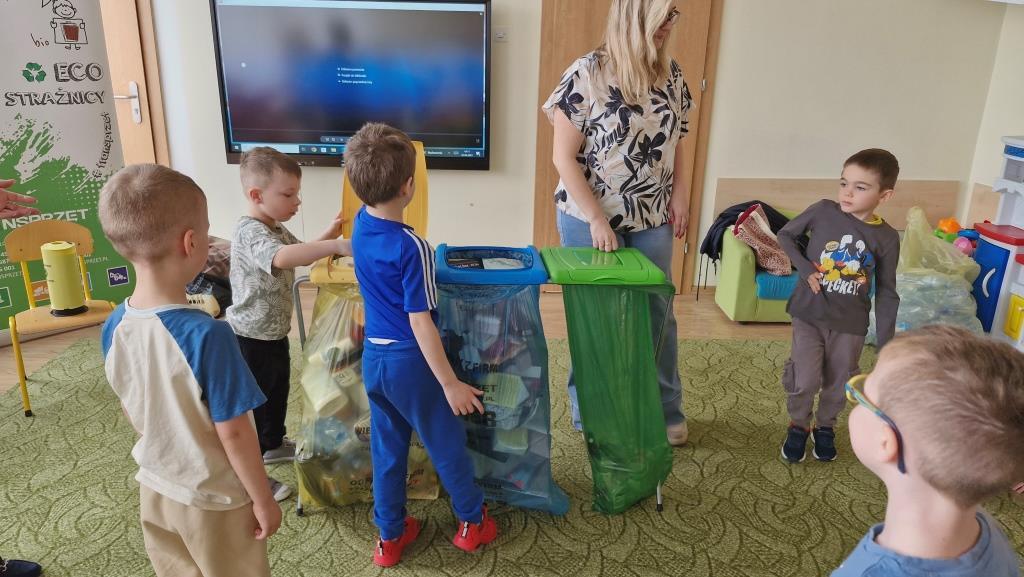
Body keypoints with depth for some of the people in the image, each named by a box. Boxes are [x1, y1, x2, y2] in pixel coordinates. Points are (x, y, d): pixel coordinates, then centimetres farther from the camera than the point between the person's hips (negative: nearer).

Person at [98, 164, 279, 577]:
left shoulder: (114, 328, -10)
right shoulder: (206, 334, -31)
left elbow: (132, 410, 5)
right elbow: (233, 433, -24)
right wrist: (263, 500, -11)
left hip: (155, 490, 6)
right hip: (214, 502, -6)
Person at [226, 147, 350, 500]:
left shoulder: (276, 229, 7)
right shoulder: (250, 233, -27)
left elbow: (300, 254, 22)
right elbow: (282, 258, -47)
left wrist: (328, 235, 5)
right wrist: (336, 246, -50)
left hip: (274, 333, 10)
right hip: (251, 338, -10)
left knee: (278, 391, 26)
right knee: (253, 404, 4)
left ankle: (273, 444, 48)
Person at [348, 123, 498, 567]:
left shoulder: (360, 225, -5)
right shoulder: (411, 247, -25)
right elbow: (421, 324, -24)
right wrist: (450, 383, -18)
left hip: (373, 356, 7)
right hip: (410, 361, -7)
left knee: (387, 448, 19)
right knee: (446, 445, 14)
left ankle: (390, 535, 32)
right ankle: (472, 521, 33)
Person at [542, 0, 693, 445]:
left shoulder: (671, 74, 3)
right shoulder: (587, 73, -15)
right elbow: (563, 156, -14)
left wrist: (679, 194, 1)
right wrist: (596, 219, -17)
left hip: (652, 219, 5)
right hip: (589, 218, -5)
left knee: (658, 313, 12)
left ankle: (667, 411, 30)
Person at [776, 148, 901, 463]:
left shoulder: (887, 238, -8)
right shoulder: (823, 210, -11)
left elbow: (886, 293, 0)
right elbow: (786, 234, 4)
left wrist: (886, 343, -2)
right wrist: (805, 269, -11)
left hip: (851, 323, 1)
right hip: (809, 314, -1)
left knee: (838, 382, 14)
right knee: (805, 380, -3)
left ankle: (825, 426, 41)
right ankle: (798, 425, 25)